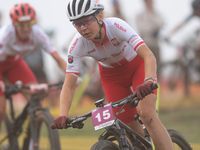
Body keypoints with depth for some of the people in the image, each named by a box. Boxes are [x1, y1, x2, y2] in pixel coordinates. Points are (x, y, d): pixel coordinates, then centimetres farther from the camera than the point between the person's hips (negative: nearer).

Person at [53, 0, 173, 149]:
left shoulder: (116, 26, -35)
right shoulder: (78, 45, -26)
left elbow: (149, 56, -43)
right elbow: (69, 86, -24)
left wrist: (148, 81, -62)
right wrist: (63, 116, -40)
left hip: (137, 65, -3)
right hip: (111, 74, 3)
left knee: (146, 114, -26)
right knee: (132, 130, -4)